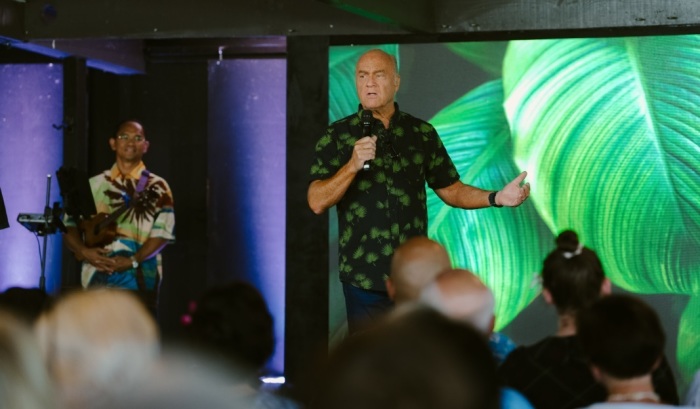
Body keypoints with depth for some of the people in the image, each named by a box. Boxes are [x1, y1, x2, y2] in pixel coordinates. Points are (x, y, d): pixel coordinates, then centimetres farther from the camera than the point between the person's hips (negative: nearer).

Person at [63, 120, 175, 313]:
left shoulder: (157, 187, 5)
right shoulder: (94, 185, 13)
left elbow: (163, 232, -5)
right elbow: (70, 226, 11)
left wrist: (133, 261, -16)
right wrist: (84, 251, -9)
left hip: (139, 279, -2)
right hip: (98, 279, 2)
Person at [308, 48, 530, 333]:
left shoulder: (421, 133, 6)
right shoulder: (337, 136, -1)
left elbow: (450, 190, 12)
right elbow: (317, 202, -9)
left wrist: (497, 198, -3)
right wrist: (353, 165, -23)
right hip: (364, 276, -2)